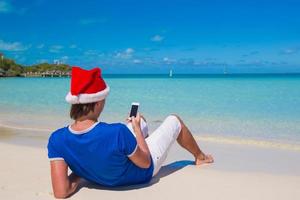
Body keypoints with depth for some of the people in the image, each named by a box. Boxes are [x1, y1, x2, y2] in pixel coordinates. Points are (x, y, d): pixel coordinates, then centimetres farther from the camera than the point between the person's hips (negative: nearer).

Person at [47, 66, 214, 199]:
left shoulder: (57, 139, -28)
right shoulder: (117, 132, -42)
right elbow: (145, 162, -23)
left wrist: (79, 174, -9)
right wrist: (136, 129, -10)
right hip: (142, 173, -5)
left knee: (140, 121, 24)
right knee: (174, 120, 14)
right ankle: (200, 157, 43)